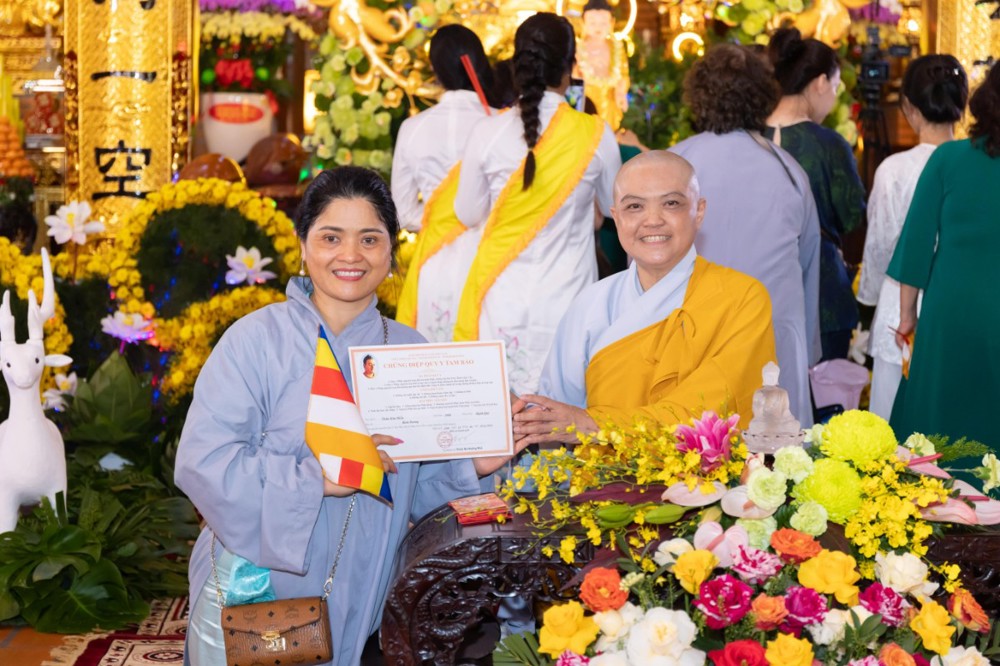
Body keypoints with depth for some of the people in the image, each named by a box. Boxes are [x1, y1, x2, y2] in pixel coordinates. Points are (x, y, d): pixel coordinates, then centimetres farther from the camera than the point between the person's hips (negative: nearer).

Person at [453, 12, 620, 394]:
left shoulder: (488, 133, -6)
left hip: (502, 299, 1)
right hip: (567, 298, -1)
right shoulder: (595, 135, -7)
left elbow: (469, 215, 7)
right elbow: (614, 206, 11)